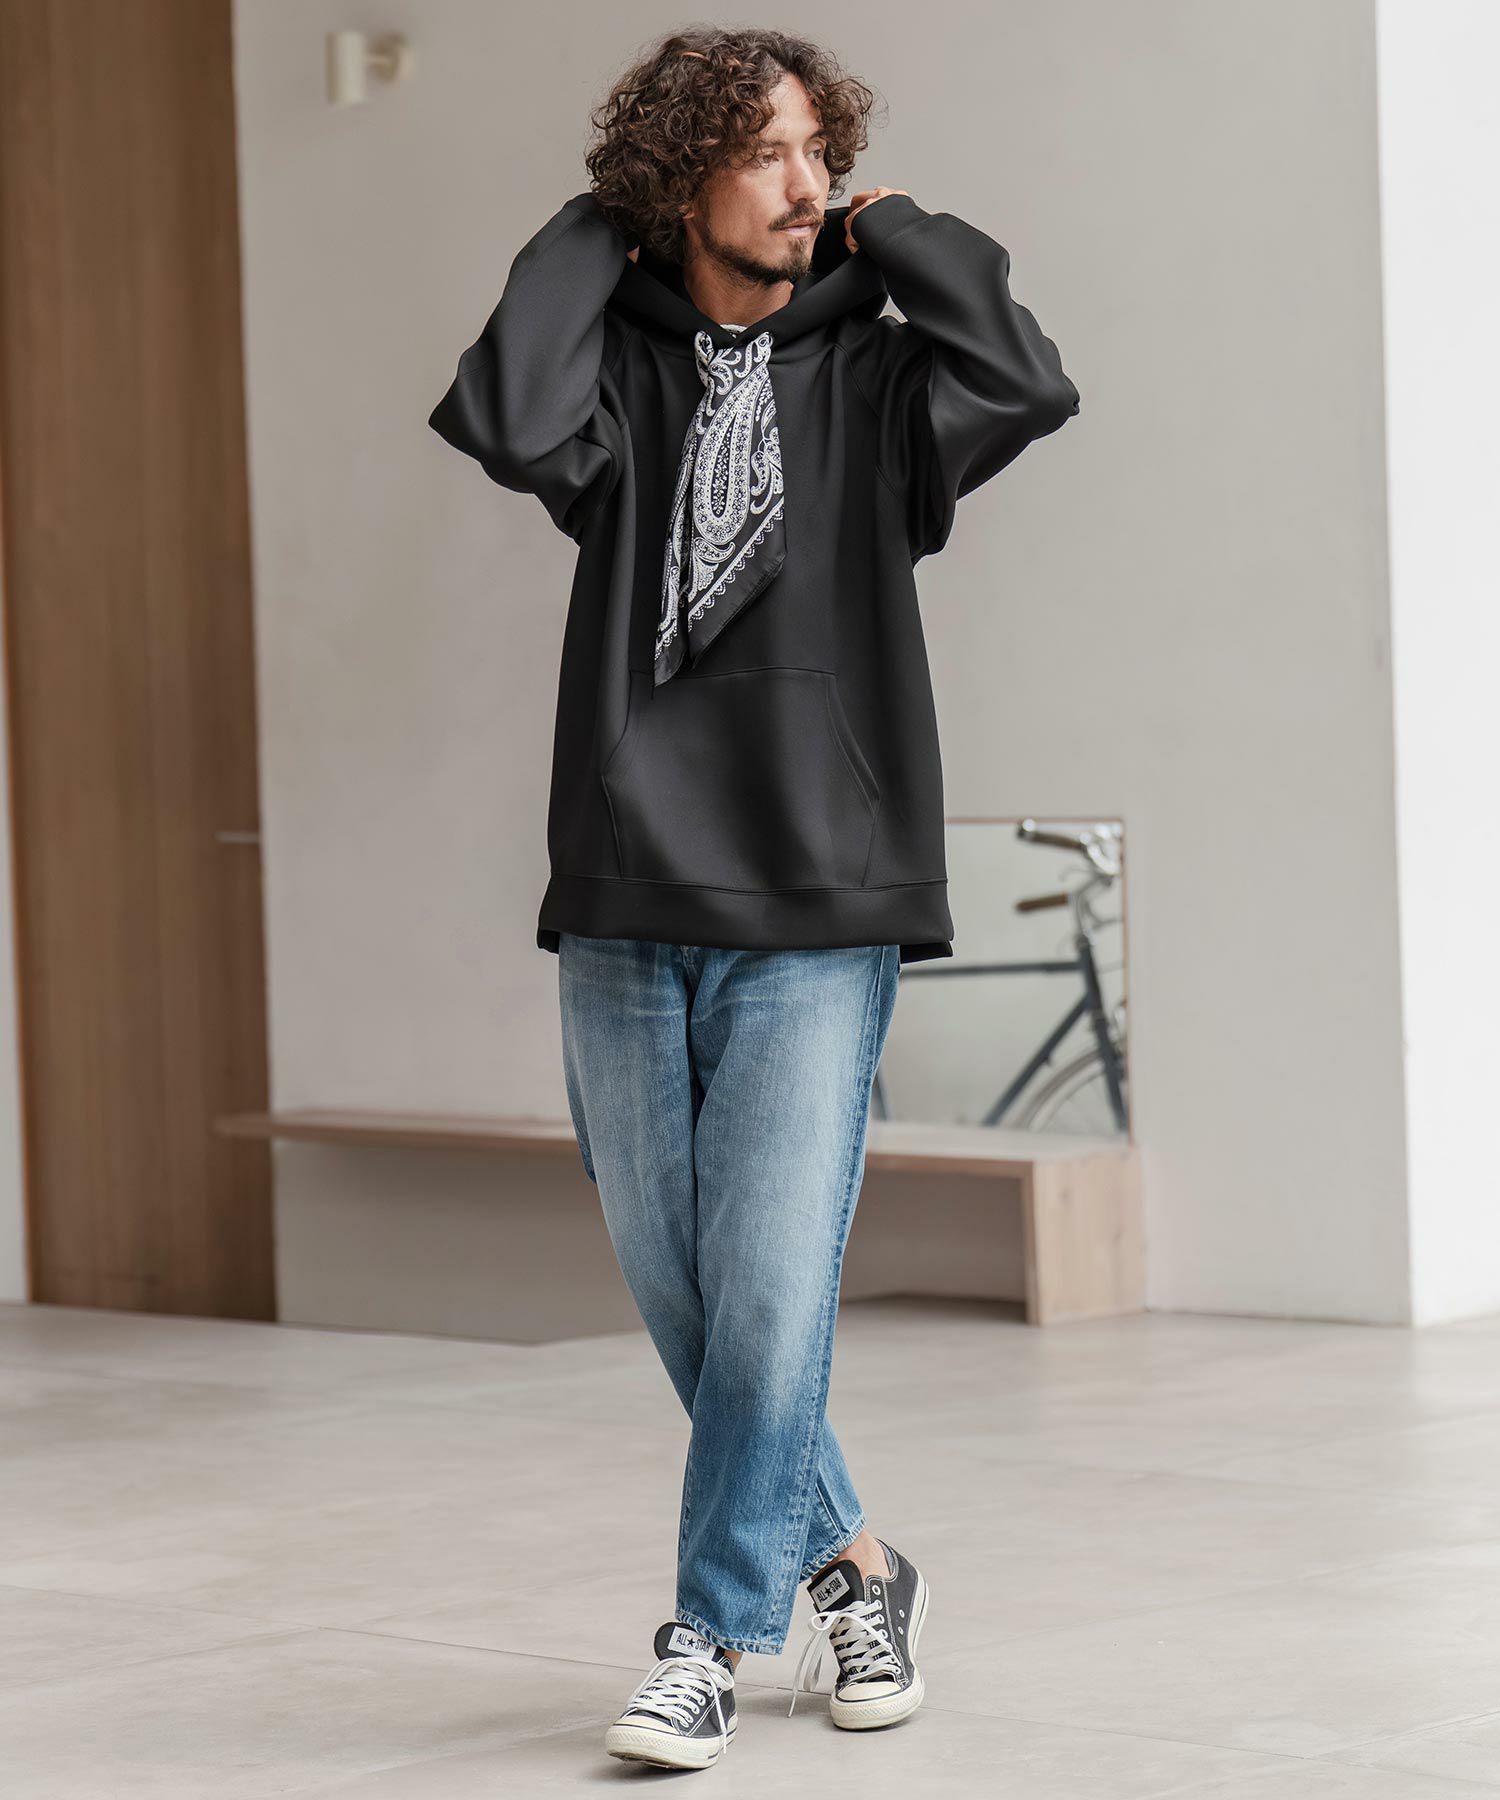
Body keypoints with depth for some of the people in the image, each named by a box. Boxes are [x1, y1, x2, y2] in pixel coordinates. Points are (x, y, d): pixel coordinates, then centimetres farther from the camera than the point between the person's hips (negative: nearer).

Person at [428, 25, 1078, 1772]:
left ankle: (708, 1642, 3)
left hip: (819, 915, -2)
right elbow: (506, 422, -16)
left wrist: (891, 236, -2)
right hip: (626, 916, 2)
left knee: (772, 1288, -8)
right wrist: (586, 240, -4)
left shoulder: (870, 376, 5)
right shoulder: (619, 371, 5)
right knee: (676, 1290, 10)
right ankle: (849, 1563, 29)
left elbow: (1025, 382, -15)